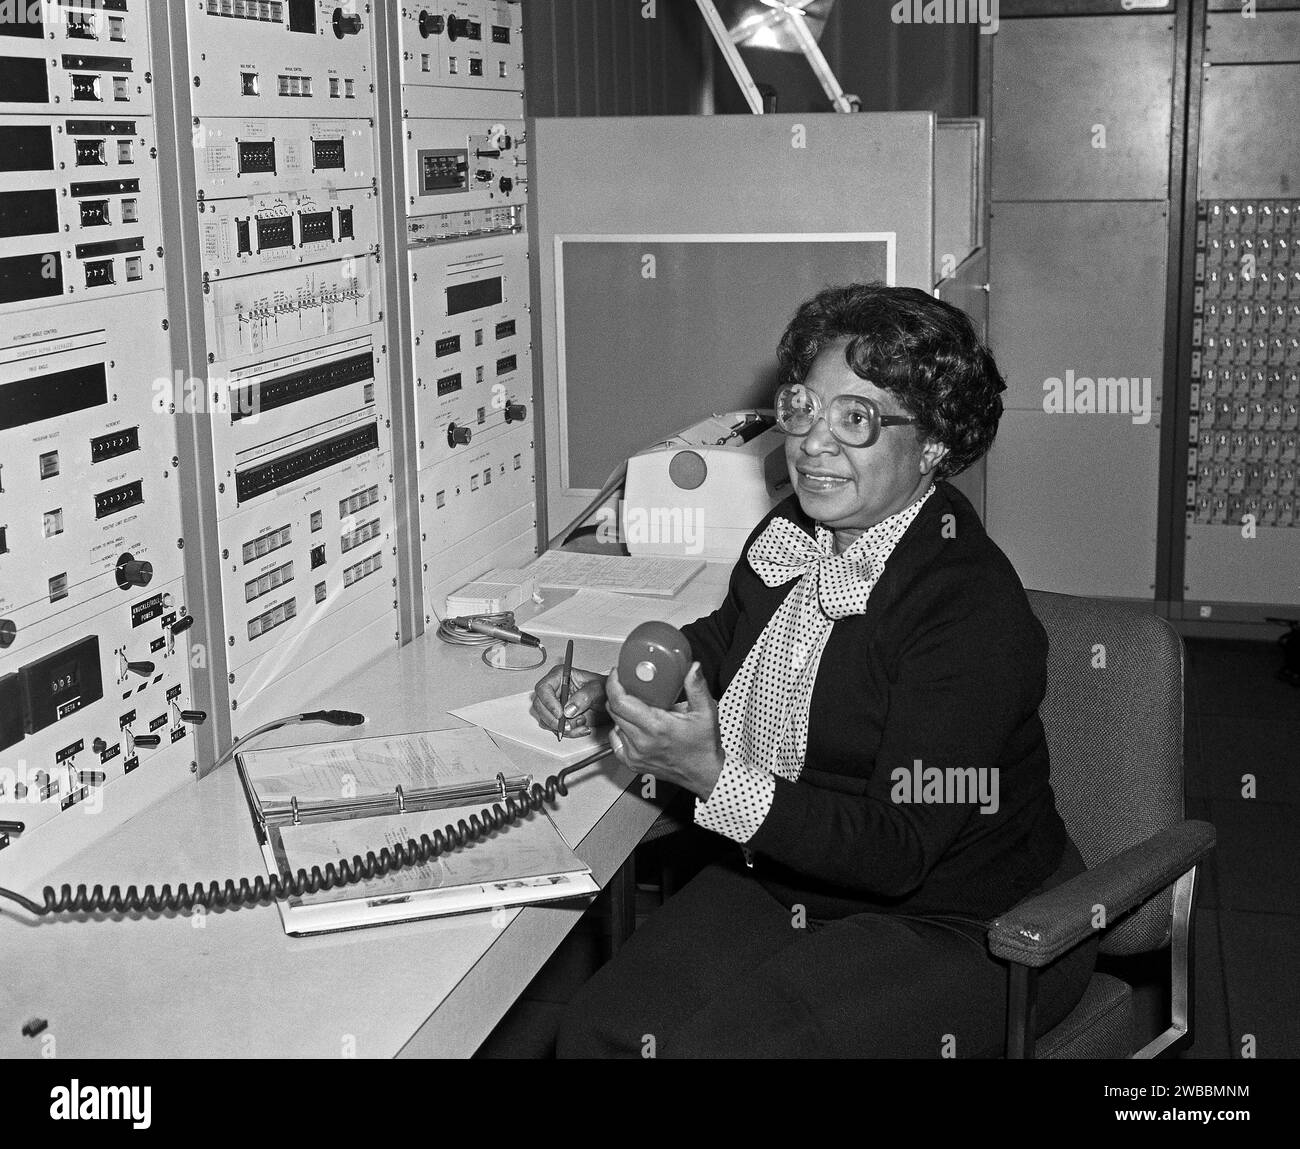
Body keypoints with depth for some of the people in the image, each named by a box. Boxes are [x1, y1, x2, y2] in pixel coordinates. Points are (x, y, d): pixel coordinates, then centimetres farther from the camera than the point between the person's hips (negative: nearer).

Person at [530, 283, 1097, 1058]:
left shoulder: (974, 614, -25)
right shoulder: (792, 534, -1)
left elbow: (896, 854, -26)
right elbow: (724, 641, 22)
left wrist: (713, 778, -33)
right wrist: (608, 692, 4)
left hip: (957, 930, -6)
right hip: (786, 885, 7)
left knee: (717, 1045, -26)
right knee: (601, 1026, -13)